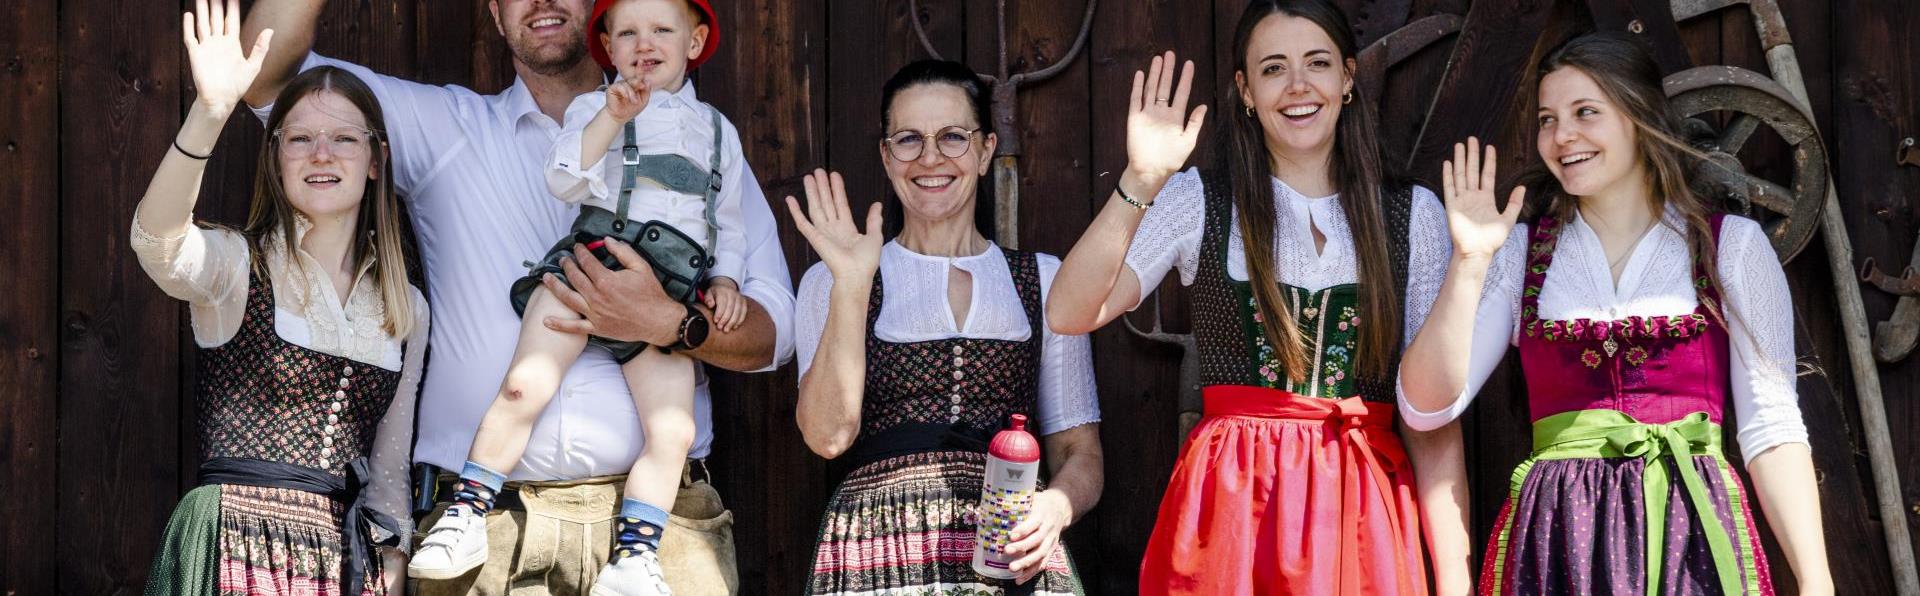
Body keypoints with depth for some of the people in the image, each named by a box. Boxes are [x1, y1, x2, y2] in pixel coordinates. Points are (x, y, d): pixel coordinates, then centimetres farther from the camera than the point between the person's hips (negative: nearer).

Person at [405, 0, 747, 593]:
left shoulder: (717, 129, 24)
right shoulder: (594, 106, 13)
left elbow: (729, 220, 25)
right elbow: (565, 180, -4)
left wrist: (726, 279, 8)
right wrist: (614, 115, -14)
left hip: (669, 297, 2)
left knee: (673, 432, -10)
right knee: (524, 387, -18)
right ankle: (468, 517, -10)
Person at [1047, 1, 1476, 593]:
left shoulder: (1414, 216, 6)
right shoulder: (1197, 203, 3)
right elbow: (1069, 314, -10)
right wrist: (1140, 183, -20)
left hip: (1365, 507, 1)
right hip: (1231, 499, -1)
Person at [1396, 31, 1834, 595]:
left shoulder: (1733, 246, 5)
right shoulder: (1520, 252, 10)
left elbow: (1771, 426, -1)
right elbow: (1427, 406, 1)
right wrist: (1469, 263, -7)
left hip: (1693, 530, -1)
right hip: (1555, 540, 1)